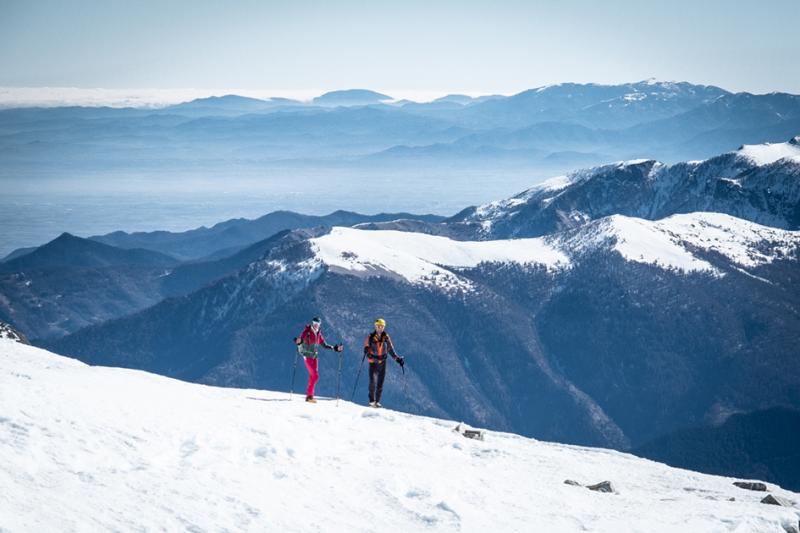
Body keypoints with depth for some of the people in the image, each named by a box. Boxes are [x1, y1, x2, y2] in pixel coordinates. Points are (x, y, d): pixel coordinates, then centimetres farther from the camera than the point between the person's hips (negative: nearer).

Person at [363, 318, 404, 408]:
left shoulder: (386, 337, 5)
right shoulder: (371, 337, -2)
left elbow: (391, 349, 12)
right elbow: (366, 347, -2)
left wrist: (397, 358, 5)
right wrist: (367, 352, -26)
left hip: (382, 362, 3)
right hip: (373, 362, -3)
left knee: (380, 383, 4)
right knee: (373, 381, -16)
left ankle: (377, 401, 13)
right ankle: (372, 401, -7)